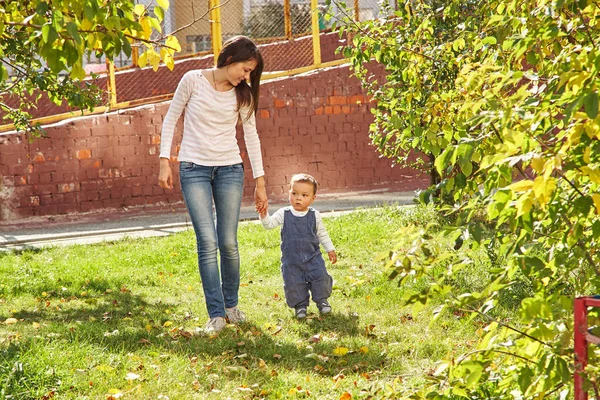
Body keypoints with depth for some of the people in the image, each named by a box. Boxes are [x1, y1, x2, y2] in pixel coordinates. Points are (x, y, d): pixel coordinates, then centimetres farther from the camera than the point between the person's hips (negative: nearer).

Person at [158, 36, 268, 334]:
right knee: (207, 242, -11)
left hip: (229, 169, 3)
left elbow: (251, 137, 9)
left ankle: (231, 304, 21)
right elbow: (170, 120, 2)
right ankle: (216, 314, -5)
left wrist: (260, 182, 8)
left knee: (228, 243, 0)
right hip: (194, 169, -3)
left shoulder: (243, 94, 3)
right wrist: (164, 162, -3)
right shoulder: (194, 80, -6)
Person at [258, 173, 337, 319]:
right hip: (291, 259, 0)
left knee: (320, 277, -6)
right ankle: (300, 304, 18)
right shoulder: (284, 214, -4)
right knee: (293, 283, -3)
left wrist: (330, 249, 11)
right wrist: (264, 216, -31)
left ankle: (321, 299, 18)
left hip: (313, 257, 0)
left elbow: (322, 234, 10)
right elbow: (270, 224, -11)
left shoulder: (314, 215, -2)